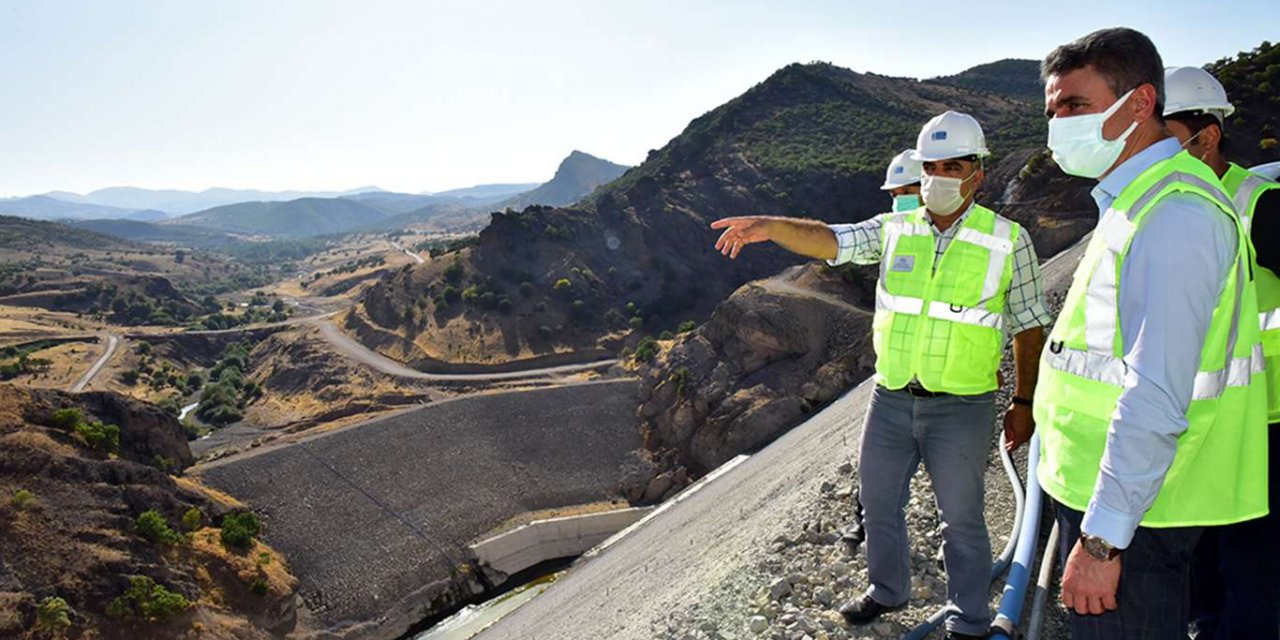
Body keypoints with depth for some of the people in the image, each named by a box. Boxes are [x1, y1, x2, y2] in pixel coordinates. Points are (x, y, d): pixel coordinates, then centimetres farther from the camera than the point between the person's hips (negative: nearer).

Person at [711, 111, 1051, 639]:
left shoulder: (1008, 240, -6)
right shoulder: (895, 230, 1)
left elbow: (1029, 326, -1)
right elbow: (829, 241, -13)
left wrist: (1023, 403, -1)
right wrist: (771, 227, -32)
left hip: (961, 407, -3)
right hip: (890, 398, 4)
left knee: (961, 517, 10)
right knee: (878, 501, 17)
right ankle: (888, 591, 42)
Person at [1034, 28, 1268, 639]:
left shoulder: (1172, 216, -21)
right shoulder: (1138, 199, 11)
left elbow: (1155, 400, -27)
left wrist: (1102, 537, -24)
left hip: (1127, 511, -9)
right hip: (1108, 491, 10)